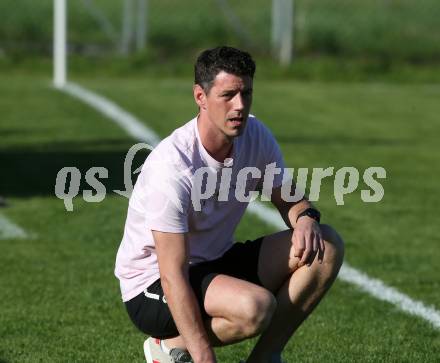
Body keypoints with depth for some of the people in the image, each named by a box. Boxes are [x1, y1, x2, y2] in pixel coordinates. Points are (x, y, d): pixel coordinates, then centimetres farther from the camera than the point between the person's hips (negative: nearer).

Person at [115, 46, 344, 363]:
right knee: (256, 306, -35)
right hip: (154, 288, -8)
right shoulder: (172, 166, -28)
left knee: (327, 247, -9)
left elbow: (288, 201, 9)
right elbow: (173, 277, -29)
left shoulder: (255, 136, -6)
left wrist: (306, 218, -18)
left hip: (216, 263, 8)